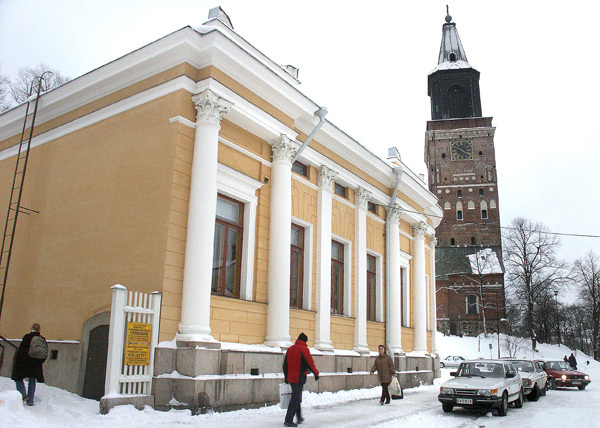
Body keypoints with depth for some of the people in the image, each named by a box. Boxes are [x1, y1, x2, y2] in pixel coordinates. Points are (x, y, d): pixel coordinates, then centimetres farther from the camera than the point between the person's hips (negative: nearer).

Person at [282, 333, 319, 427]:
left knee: (297, 397, 20)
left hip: (290, 378, 8)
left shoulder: (290, 349, 12)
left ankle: (299, 417, 29)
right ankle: (288, 420, -7)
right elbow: (310, 363, -12)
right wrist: (316, 373, 1)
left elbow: (285, 365, 16)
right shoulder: (304, 349, -11)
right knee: (296, 398, -5)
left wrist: (286, 377, 24)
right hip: (299, 378, -8)